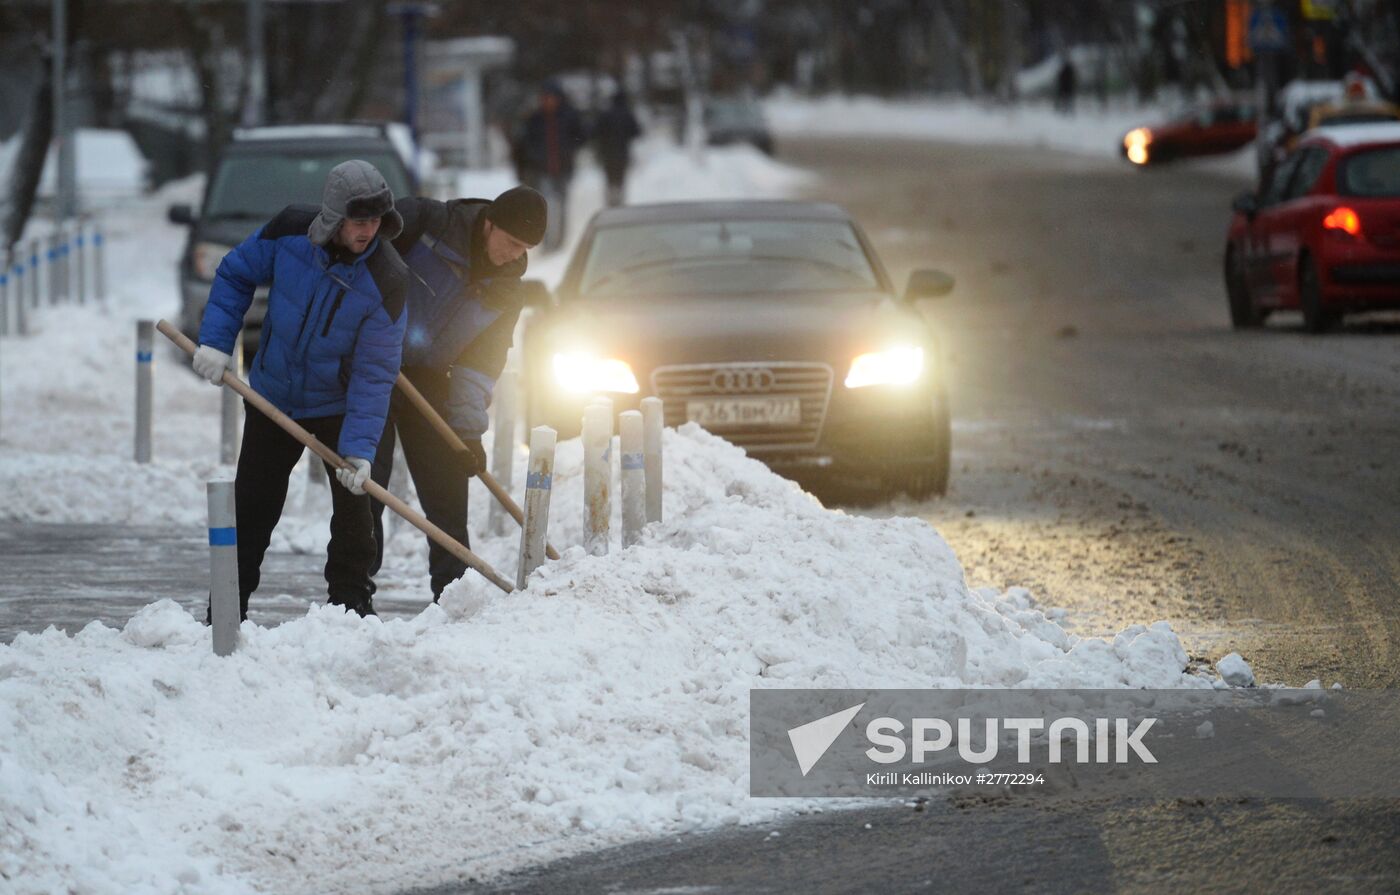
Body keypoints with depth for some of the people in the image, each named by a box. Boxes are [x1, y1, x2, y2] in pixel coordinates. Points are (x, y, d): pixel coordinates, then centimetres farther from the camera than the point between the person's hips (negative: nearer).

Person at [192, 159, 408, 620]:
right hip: (273, 394, 2)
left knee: (352, 500, -9)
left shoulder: (386, 281, -26)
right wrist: (215, 342, -11)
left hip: (338, 404, -2)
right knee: (253, 501, 9)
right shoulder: (288, 232, -20)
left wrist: (359, 447, -30)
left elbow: (374, 373, -24)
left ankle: (350, 598, 8)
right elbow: (235, 274, -2)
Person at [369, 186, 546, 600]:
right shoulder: (429, 221, -14)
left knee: (447, 495, 5)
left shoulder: (506, 293, 2)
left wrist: (468, 429, -7)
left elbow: (482, 363, 3)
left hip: (428, 381, 5)